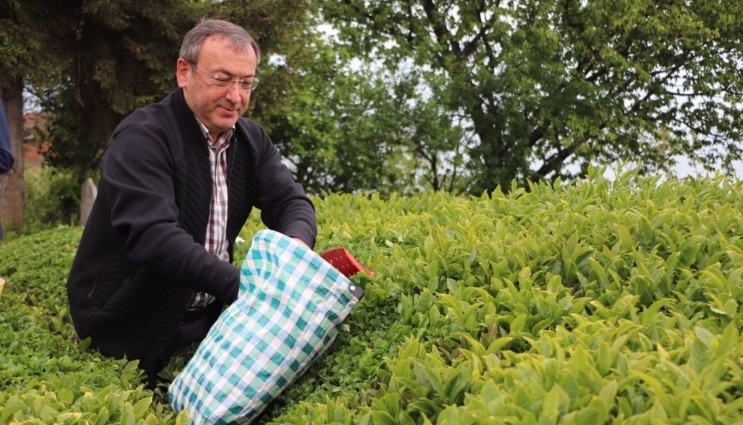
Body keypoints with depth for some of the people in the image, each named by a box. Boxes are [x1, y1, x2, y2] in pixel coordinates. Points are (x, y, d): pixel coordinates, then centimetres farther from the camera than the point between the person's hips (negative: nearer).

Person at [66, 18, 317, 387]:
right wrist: (242, 285, -43)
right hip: (128, 330, -6)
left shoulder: (251, 140, 3)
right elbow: (153, 234, -32)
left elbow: (291, 201, -3)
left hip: (204, 318, 6)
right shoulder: (142, 138, -19)